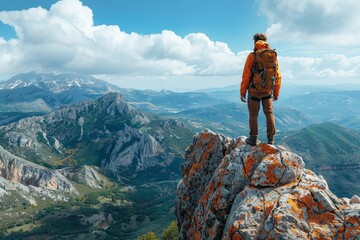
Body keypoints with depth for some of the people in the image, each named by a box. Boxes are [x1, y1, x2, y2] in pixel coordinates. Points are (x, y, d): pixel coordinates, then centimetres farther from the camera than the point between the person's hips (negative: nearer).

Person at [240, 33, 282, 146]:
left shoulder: (252, 56, -8)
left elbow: (246, 76, -11)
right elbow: (278, 76, 5)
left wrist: (242, 92, -3)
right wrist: (276, 93, 15)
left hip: (254, 91, -3)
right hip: (268, 91, 3)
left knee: (253, 114, 8)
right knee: (269, 113, 13)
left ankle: (253, 139, 15)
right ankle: (271, 139, 16)